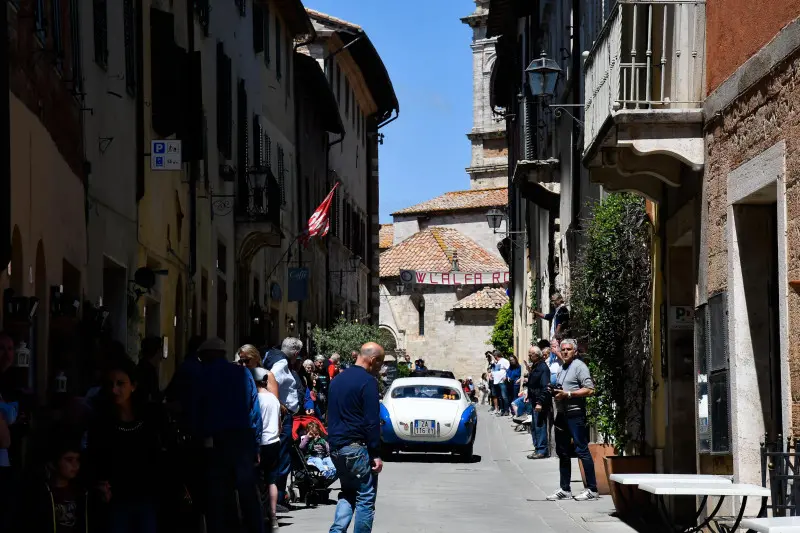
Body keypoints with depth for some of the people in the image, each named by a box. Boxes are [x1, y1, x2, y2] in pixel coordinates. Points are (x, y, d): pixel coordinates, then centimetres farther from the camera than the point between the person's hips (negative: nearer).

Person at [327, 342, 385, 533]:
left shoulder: (338, 380, 14)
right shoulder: (367, 381, -12)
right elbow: (372, 421, -16)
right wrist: (376, 454, -14)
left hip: (336, 447, 8)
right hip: (356, 448, -8)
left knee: (348, 494, 17)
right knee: (366, 497, 1)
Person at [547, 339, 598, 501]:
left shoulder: (579, 366, -7)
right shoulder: (562, 369, 19)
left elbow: (589, 390, -16)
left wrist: (567, 394, -19)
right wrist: (554, 391, 8)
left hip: (575, 413, -9)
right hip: (561, 414, 9)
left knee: (582, 450, -8)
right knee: (562, 452, 11)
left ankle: (592, 489, -4)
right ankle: (565, 490, 18)